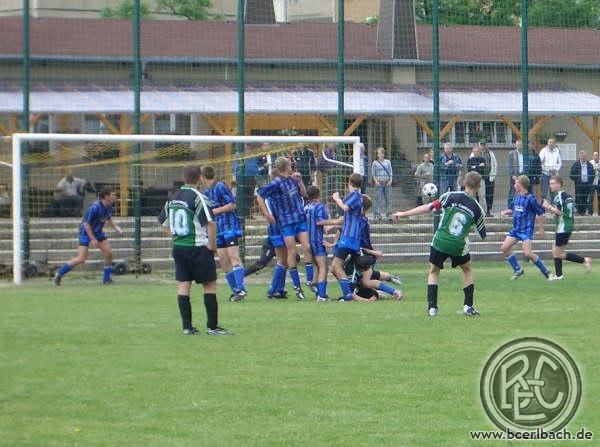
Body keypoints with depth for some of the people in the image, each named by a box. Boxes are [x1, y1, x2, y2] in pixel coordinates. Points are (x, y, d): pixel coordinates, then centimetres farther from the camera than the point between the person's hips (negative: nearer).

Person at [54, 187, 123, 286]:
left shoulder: (109, 207, -4)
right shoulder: (95, 208, -28)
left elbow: (109, 220, 16)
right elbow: (87, 224, -24)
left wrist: (116, 228, 0)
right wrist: (93, 239, -24)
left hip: (97, 232, 8)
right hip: (86, 232, -7)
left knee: (109, 253, -4)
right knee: (81, 259, -12)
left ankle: (107, 279, 10)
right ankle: (59, 274, 3)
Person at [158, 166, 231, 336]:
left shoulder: (173, 197, 7)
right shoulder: (198, 197, -13)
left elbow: (164, 222, 16)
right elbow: (211, 223, -20)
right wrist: (212, 244, -9)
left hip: (178, 247, 6)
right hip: (198, 248, -6)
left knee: (183, 285, 7)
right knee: (210, 285, 3)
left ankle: (187, 326, 5)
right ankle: (212, 326, 2)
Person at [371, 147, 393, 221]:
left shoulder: (388, 162, 12)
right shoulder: (375, 163, 4)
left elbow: (391, 172, 12)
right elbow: (373, 174, 3)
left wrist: (390, 180, -2)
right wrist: (376, 181, -9)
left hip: (387, 183, 3)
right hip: (379, 183, -3)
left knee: (388, 199, 1)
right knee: (378, 199, -5)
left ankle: (389, 215, 4)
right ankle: (378, 215, -2)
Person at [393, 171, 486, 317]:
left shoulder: (450, 196, -2)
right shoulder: (477, 208, 2)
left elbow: (428, 208, -5)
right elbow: (483, 235, 12)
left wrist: (404, 214, 1)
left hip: (440, 241, 0)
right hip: (459, 246, 0)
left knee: (433, 272, 21)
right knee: (467, 270, 27)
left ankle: (432, 307, 8)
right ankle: (468, 306, 20)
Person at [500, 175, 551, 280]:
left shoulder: (530, 199, -15)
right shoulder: (517, 197, 8)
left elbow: (541, 213, -11)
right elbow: (512, 210, 23)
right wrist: (506, 212, 1)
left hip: (527, 230, -8)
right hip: (516, 229, 8)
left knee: (527, 253, -18)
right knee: (504, 248, 2)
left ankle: (546, 272, -4)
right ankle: (518, 270, 16)